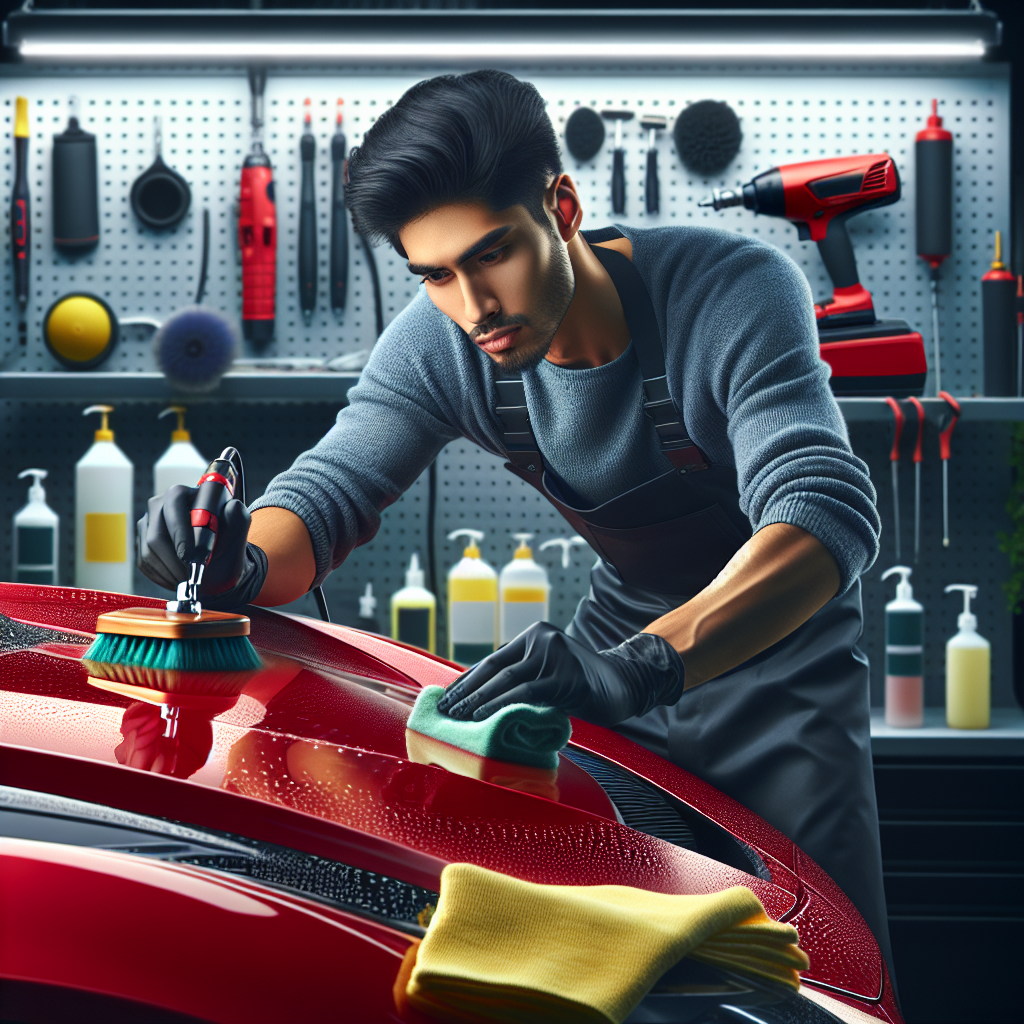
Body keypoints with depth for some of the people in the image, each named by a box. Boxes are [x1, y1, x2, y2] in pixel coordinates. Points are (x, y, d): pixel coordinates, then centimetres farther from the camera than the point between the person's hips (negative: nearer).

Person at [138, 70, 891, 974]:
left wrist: (638, 665, -61)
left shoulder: (736, 291, -32)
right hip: (628, 623, 4)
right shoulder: (440, 344, -17)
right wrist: (242, 566, -42)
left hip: (782, 659, -4)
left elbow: (828, 512, -45)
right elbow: (328, 491, -15)